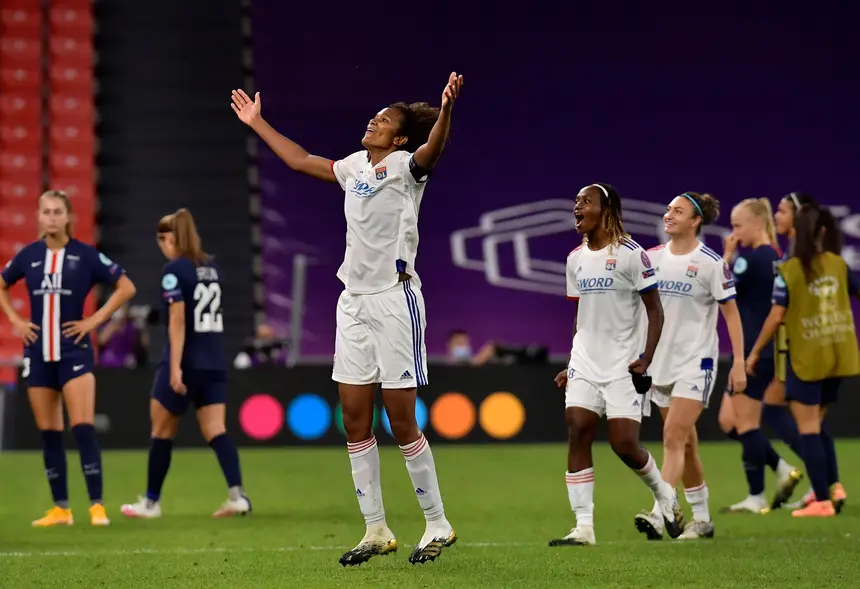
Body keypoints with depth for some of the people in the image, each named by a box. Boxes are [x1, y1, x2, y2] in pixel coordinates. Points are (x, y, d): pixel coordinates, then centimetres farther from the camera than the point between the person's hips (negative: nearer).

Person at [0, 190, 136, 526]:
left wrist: (96, 320, -6)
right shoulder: (28, 256, 4)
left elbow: (126, 287, 0)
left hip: (74, 351, -4)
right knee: (49, 434, 6)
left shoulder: (85, 255, -5)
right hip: (38, 353, 4)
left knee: (83, 429, -13)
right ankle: (60, 509, 12)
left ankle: (97, 506, -11)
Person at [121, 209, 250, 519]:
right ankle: (236, 494, -18)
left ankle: (151, 502, 17)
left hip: (186, 362, -6)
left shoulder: (174, 270, -11)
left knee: (162, 431, 8)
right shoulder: (211, 267, 11)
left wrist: (175, 367, -21)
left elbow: (178, 320, -18)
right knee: (216, 431, 0)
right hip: (215, 363, 6)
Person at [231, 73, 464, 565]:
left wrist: (445, 110, -49)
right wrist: (257, 123, 34)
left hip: (394, 299, -7)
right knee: (355, 421, 5)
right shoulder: (356, 166, 14)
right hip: (354, 302, 7)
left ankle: (438, 525, 6)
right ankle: (377, 531, 11)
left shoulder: (406, 166, -7)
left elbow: (433, 147, -29)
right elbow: (300, 160, 29)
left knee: (402, 423, -6)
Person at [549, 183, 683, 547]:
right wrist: (572, 365, 15)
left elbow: (654, 310, -7)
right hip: (585, 364, 5)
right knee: (577, 432, -10)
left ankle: (664, 496, 20)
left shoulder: (630, 254, -8)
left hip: (623, 366, -5)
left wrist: (646, 359, -16)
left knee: (624, 443, -9)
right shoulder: (576, 259, 11)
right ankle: (583, 527, -10)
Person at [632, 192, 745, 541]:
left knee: (674, 436, -18)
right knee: (685, 444, 12)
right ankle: (701, 519, 22)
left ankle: (659, 516, -26)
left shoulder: (711, 263, -8)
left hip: (696, 362, -6)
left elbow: (731, 313, -5)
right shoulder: (651, 258, 6)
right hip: (661, 362, 6)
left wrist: (739, 362, -11)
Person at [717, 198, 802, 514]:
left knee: (746, 424, -2)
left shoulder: (751, 258, -17)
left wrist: (728, 255, -6)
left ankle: (756, 498, 3)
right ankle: (783, 469, 11)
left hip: (754, 353, -10)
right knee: (728, 421, 14)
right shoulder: (775, 258, 12)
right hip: (765, 351, 10)